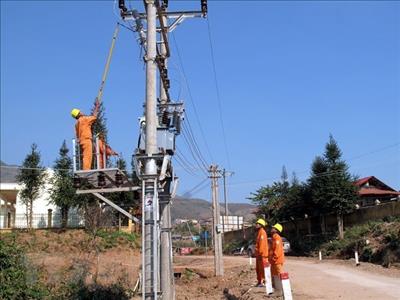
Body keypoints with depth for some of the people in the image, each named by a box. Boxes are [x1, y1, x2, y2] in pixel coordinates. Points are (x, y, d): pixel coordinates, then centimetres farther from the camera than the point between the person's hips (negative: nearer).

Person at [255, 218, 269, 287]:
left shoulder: (262, 232, -13)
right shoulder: (259, 232, 19)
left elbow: (262, 243, -20)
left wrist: (260, 252, -23)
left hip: (262, 254, -10)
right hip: (258, 254, 10)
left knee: (262, 268, -8)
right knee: (258, 268, 14)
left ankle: (263, 281, -5)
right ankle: (259, 281, 20)